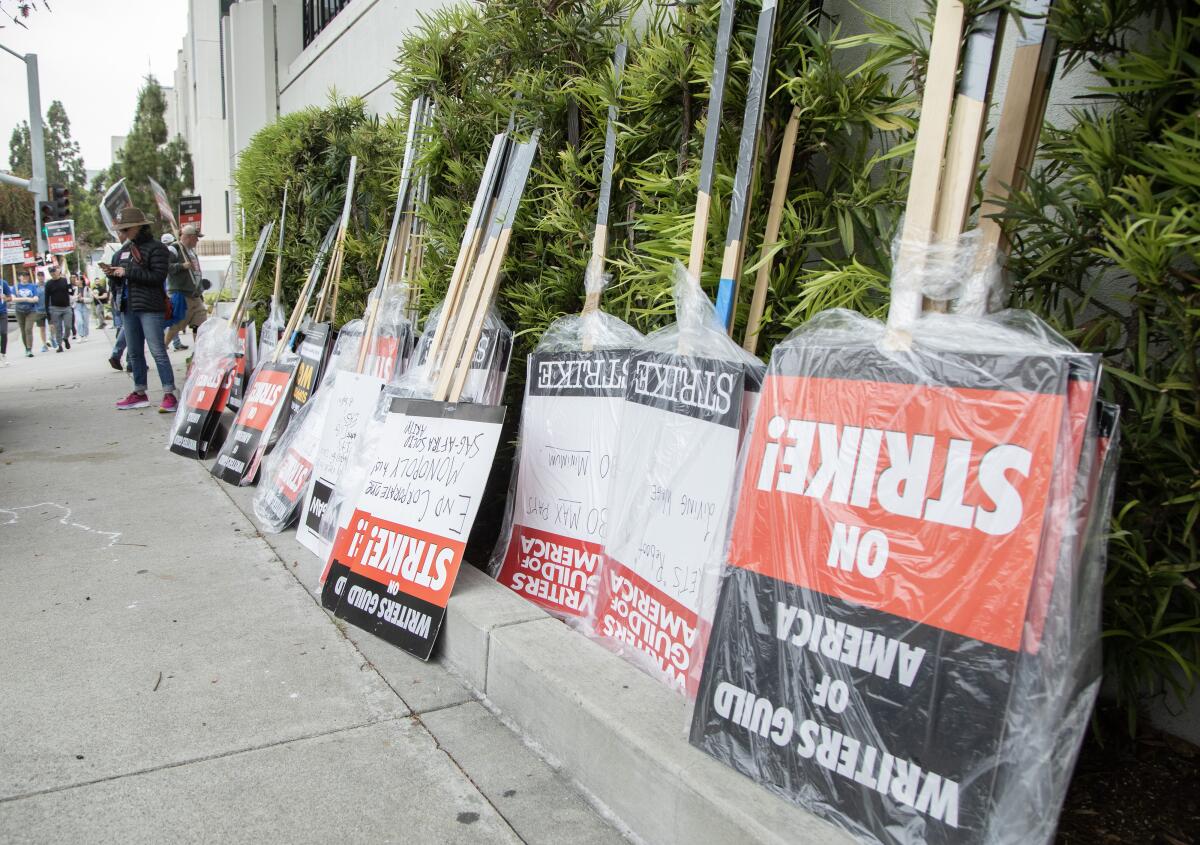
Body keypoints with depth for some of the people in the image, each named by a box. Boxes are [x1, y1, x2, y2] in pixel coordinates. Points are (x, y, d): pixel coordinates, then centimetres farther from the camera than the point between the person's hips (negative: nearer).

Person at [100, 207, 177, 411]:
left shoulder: (155, 248, -7)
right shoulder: (123, 250, 16)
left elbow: (158, 276, -17)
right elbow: (119, 275, 22)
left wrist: (128, 272, -17)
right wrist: (111, 272, 0)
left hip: (150, 307, -8)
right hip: (128, 307, 8)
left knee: (157, 351, -9)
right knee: (134, 352, 13)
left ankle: (169, 395, -8)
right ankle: (139, 393, 22)